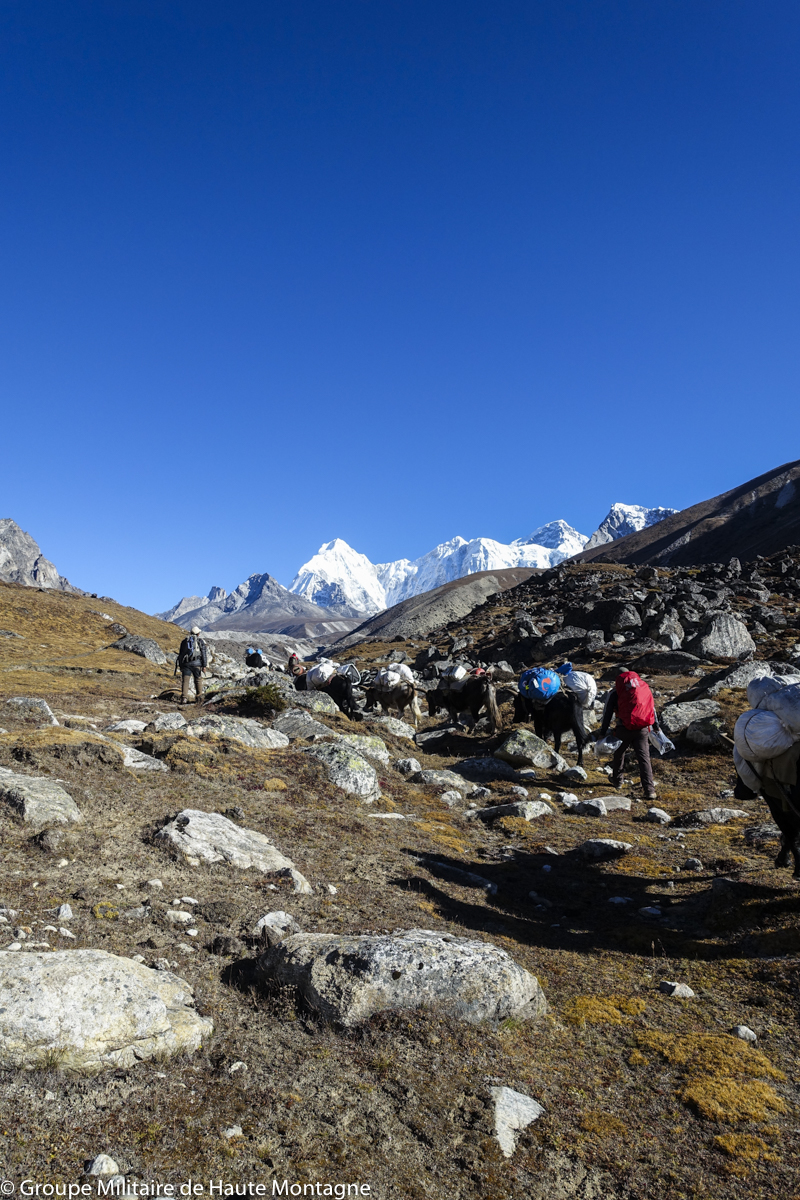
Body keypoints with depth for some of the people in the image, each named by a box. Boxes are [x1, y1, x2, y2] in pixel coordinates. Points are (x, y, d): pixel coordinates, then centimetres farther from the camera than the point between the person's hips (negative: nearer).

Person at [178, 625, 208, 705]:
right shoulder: (200, 641, 6)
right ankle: (198, 698, 9)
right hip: (196, 663, -2)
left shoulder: (184, 641, 15)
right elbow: (204, 654, 1)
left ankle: (184, 698, -7)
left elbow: (180, 654, 16)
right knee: (198, 680, 8)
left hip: (185, 663, 2)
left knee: (185, 680, 0)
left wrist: (180, 665, 20)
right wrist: (204, 665, 3)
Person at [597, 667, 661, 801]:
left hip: (625, 729, -2)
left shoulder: (616, 693, 4)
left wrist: (602, 732, 7)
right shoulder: (643, 686, 13)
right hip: (643, 730, 2)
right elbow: (652, 708, 20)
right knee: (644, 757, -2)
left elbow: (608, 714, 3)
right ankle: (649, 789, -13)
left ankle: (617, 780, 34)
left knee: (619, 754, 21)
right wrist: (656, 726, 30)